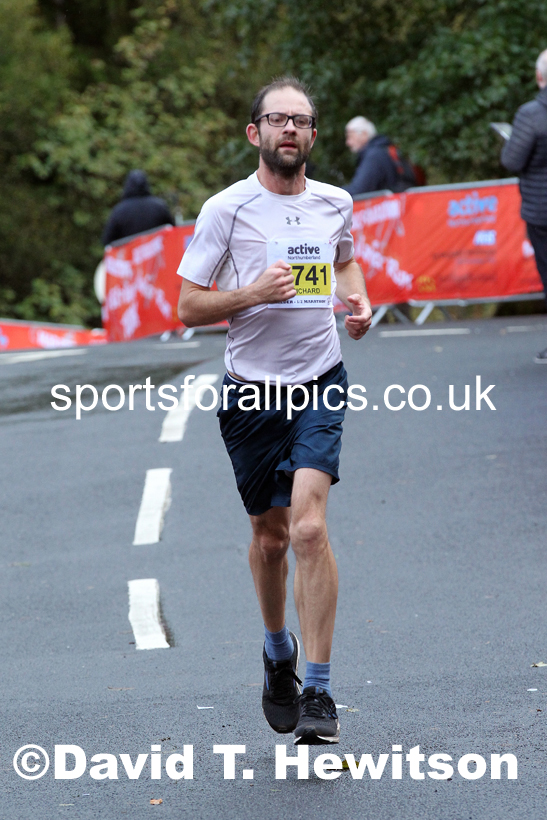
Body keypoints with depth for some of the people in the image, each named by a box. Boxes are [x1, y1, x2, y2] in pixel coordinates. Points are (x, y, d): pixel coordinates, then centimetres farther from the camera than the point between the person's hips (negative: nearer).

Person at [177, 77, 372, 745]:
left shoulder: (335, 203, 6)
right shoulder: (227, 208, -5)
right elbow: (188, 306, -4)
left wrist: (358, 299, 7)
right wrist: (251, 293, -20)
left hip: (320, 387, 1)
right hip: (251, 390, -1)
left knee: (309, 526, -17)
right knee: (269, 535, 11)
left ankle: (318, 691, -13)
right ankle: (278, 651, 41)